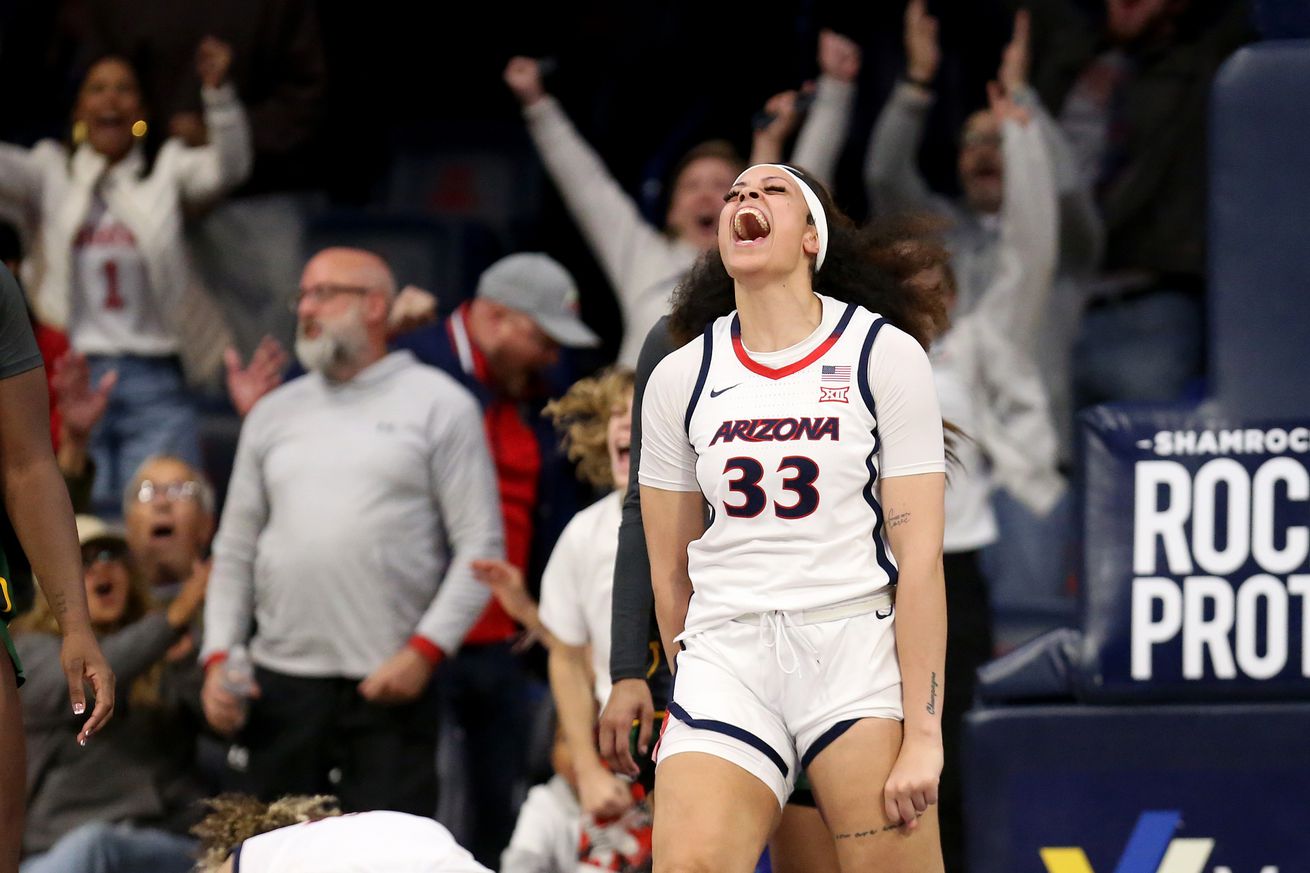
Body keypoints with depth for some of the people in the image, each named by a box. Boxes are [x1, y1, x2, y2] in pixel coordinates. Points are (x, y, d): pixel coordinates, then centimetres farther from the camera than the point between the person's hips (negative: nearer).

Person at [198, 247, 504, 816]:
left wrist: (426, 650, -12)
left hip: (390, 688, -4)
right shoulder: (274, 414, 18)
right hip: (281, 683, 4)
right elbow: (235, 550, 19)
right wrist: (218, 656, 5)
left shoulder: (438, 405, 4)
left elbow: (481, 545, -1)